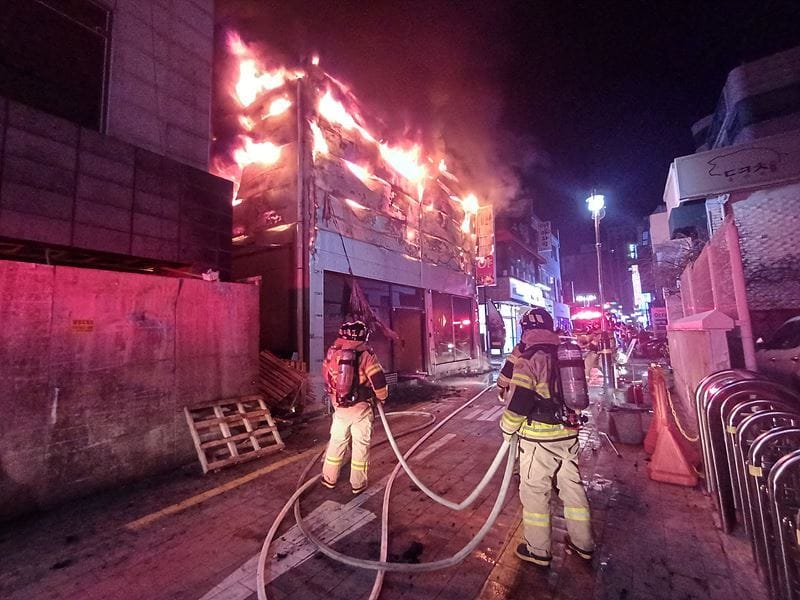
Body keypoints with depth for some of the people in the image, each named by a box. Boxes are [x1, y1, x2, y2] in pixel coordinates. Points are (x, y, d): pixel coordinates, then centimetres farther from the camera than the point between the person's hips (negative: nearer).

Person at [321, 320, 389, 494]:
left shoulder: (333, 352, -1)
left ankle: (329, 479, 32)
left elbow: (327, 377, 10)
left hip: (339, 406, 4)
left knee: (336, 442, 19)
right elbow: (378, 380, -15)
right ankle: (358, 484, 21)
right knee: (360, 445, 10)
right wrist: (382, 397, 4)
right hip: (361, 408, -3)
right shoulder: (366, 354, -14)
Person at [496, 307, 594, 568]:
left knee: (534, 491, 9)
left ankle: (538, 550, 22)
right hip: (568, 432, 7)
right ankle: (583, 543, 36)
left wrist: (507, 427, -5)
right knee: (572, 485, 20)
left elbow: (519, 399, -19)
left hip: (539, 436, -7)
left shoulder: (529, 358, -17)